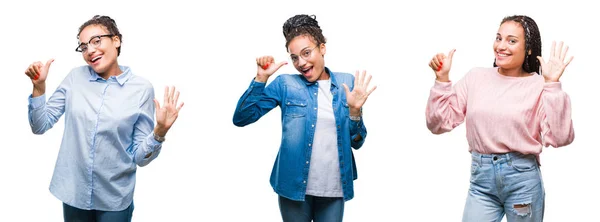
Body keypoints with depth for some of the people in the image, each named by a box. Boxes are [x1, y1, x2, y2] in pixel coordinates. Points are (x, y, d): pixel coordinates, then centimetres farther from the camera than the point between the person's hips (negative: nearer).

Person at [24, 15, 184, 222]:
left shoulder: (141, 89, -9)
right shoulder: (76, 77, -1)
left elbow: (140, 157, -8)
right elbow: (40, 126, 1)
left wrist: (159, 132, -25)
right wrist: (39, 86, -11)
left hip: (114, 197, -2)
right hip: (73, 191, 2)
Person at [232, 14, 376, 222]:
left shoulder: (347, 83, 2)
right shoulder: (285, 84, -3)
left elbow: (357, 142, 5)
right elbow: (241, 119, -9)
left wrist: (354, 111, -12)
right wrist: (261, 77, -16)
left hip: (334, 190, 2)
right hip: (295, 186, -1)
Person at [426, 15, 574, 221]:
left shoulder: (539, 86, -5)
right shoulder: (476, 77, 4)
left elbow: (559, 137, -17)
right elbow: (439, 124, 3)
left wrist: (552, 85, -19)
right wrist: (442, 78, -6)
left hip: (523, 178, -2)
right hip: (480, 178, 2)